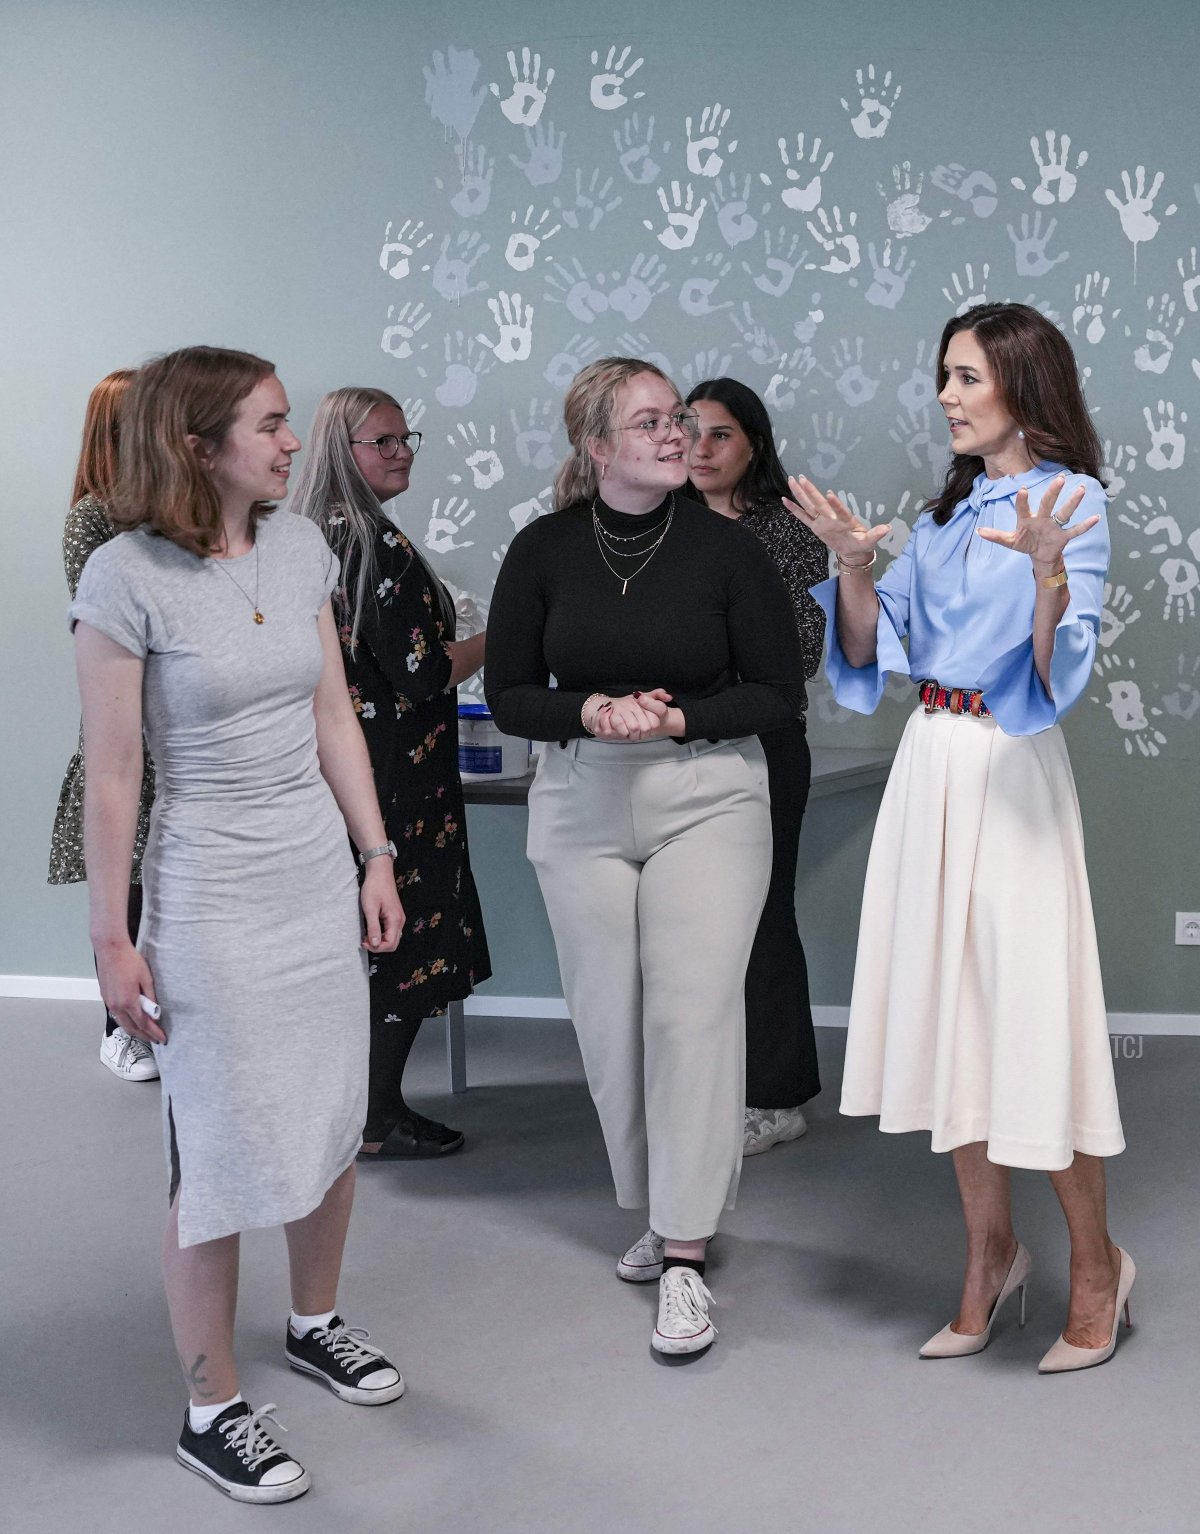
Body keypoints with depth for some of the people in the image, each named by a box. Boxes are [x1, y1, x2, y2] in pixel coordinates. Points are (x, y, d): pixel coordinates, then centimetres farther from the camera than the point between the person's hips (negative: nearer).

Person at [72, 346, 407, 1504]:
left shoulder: (299, 547, 2)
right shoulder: (128, 576, -14)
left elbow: (333, 720, 9)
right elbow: (111, 776, -12)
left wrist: (377, 858, 9)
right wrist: (112, 939, -10)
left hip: (321, 873, 6)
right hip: (210, 895, -6)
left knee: (332, 1120, 16)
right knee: (224, 1153, 2)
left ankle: (315, 1324, 40)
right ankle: (211, 1411, 20)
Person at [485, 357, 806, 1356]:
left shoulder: (726, 548, -4)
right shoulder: (544, 551, 1)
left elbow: (780, 694, -1)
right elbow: (509, 694, 3)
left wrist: (677, 718, -15)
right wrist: (590, 712, -16)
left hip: (707, 798, -2)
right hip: (580, 804, 3)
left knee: (694, 1012, -10)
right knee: (607, 1018, 7)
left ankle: (686, 1256, -2)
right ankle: (658, 1208, 28)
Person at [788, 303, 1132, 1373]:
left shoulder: (1073, 501, -5)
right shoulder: (949, 510, 15)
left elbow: (1058, 672, -15)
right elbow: (869, 650, 11)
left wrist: (1048, 571, -32)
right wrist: (852, 562, -4)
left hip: (1009, 774, -7)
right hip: (927, 764, 7)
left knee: (1030, 1006, -3)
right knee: (946, 1005, 10)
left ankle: (1096, 1264, 16)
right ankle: (991, 1254, 24)